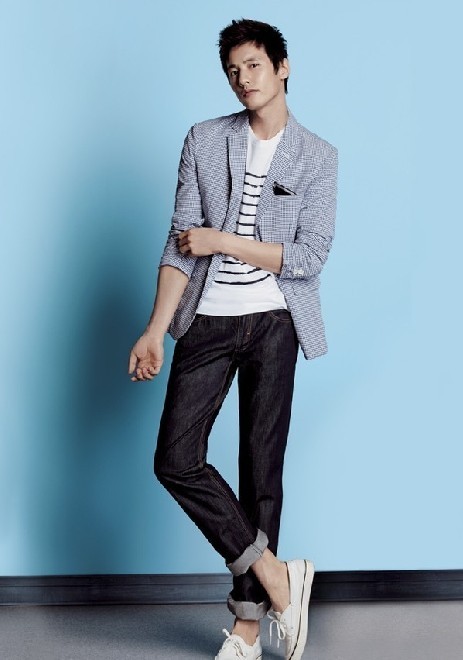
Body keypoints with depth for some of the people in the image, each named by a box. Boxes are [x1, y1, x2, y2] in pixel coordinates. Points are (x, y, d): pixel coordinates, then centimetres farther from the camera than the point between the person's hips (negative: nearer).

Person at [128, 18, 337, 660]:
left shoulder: (317, 156, 2)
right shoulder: (204, 140, 6)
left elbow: (311, 256, -7)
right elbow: (181, 242, 1)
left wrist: (223, 241, -10)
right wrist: (156, 329, -6)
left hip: (274, 323, -2)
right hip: (208, 319, 2)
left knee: (262, 467, 2)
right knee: (176, 460, -8)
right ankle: (275, 575, 4)